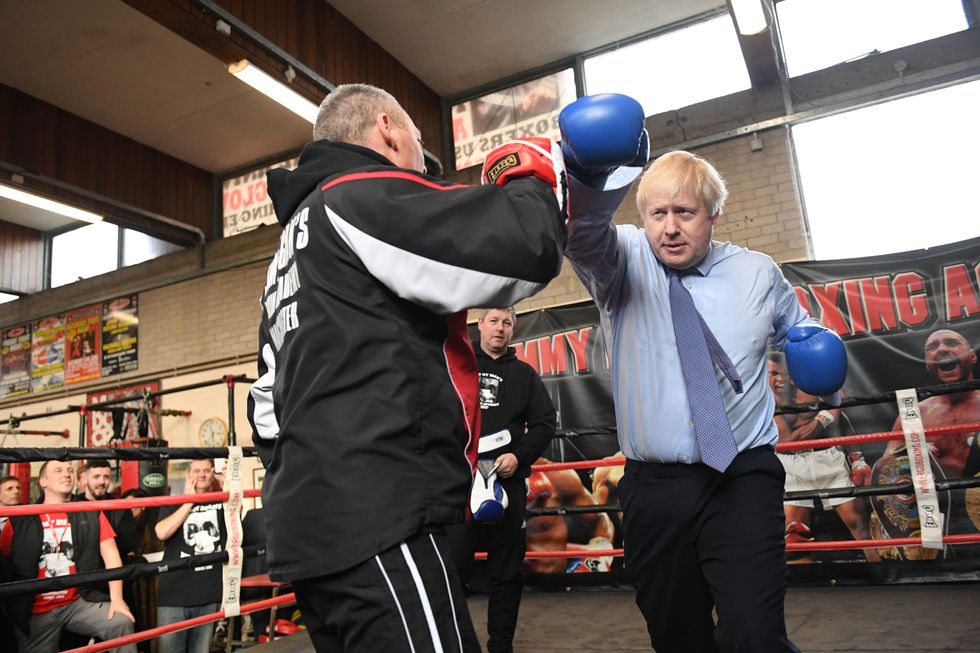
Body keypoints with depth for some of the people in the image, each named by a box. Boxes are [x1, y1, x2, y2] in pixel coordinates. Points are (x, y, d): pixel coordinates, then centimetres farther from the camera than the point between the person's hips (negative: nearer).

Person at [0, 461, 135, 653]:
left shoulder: (91, 515, 5)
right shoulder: (20, 520, 3)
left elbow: (110, 554, -1)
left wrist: (116, 598, -11)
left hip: (80, 602, 0)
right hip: (36, 612, 1)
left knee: (122, 622, -23)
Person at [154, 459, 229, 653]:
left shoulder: (222, 502, 9)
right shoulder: (173, 505, 6)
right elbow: (162, 532, -12)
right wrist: (189, 501, -8)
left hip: (210, 594, 1)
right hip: (174, 594, -1)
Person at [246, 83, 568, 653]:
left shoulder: (297, 239, 24)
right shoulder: (367, 198, -6)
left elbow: (269, 399, 25)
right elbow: (525, 249, -18)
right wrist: (533, 173, 2)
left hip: (314, 530, 10)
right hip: (378, 525, -10)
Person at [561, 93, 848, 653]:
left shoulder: (757, 272, 6)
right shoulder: (624, 263, 0)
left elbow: (794, 324, 23)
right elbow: (584, 236, -23)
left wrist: (815, 346, -1)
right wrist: (589, 178, -45)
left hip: (743, 480, 0)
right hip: (654, 487, 1)